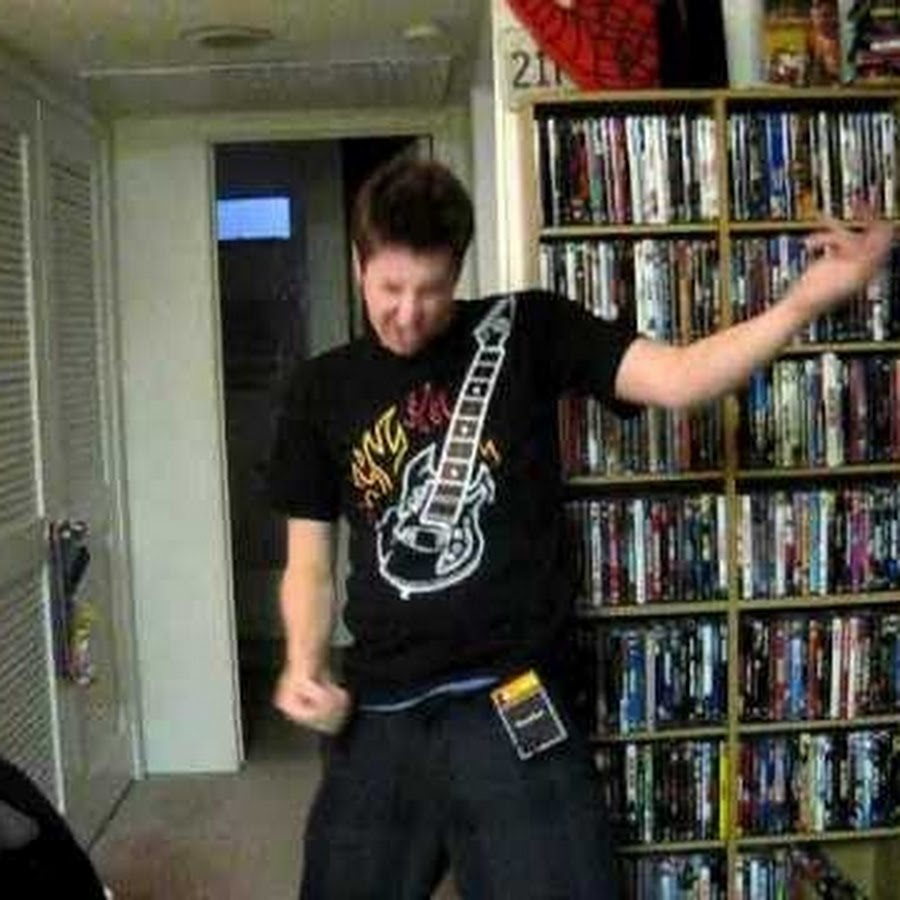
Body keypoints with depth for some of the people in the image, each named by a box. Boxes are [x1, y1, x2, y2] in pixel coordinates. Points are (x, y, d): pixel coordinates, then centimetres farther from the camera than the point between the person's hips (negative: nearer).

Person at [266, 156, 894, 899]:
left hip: (513, 705, -3)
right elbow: (311, 559, 10)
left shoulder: (524, 331, 0)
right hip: (380, 715, 3)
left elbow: (677, 379, -13)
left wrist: (809, 297, -27)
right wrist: (304, 666, -7)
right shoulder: (322, 391, 6)